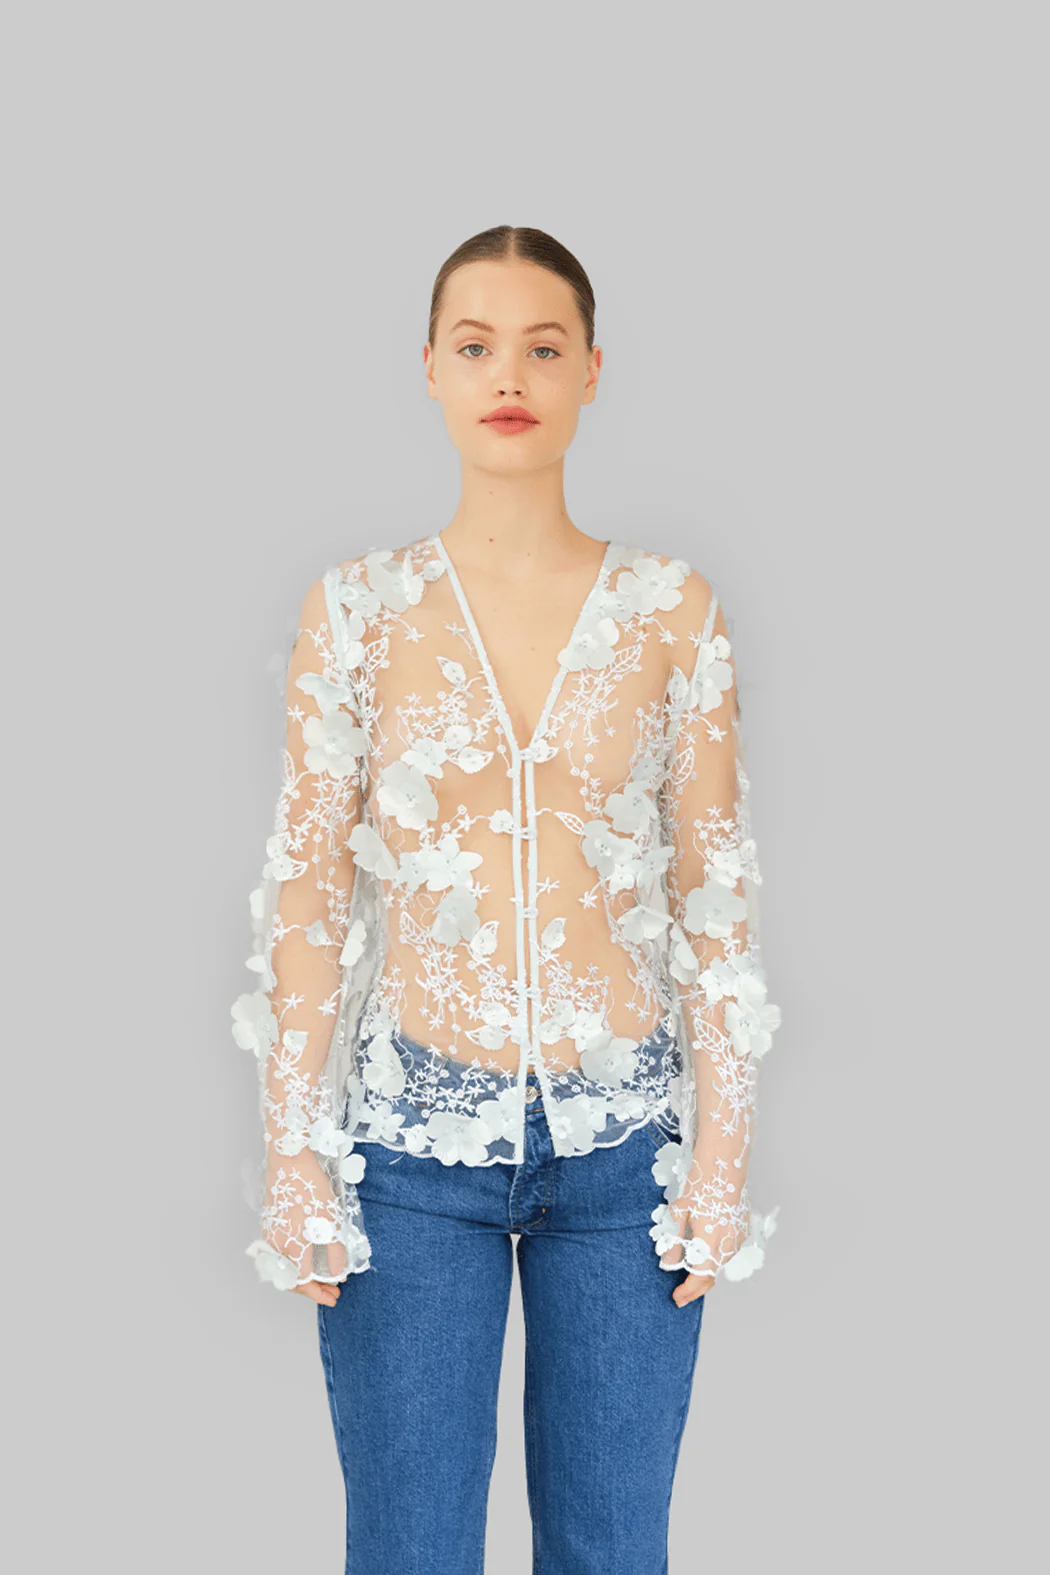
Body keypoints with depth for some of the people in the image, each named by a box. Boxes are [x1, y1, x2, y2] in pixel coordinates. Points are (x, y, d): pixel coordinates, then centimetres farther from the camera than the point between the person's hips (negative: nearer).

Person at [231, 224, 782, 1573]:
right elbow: (306, 894, 0)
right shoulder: (356, 608, -1)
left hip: (624, 1139, 1)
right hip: (412, 1141, -1)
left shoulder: (673, 610, 1)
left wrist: (724, 1147, -1)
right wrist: (293, 1152, -3)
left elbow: (716, 891, 3)